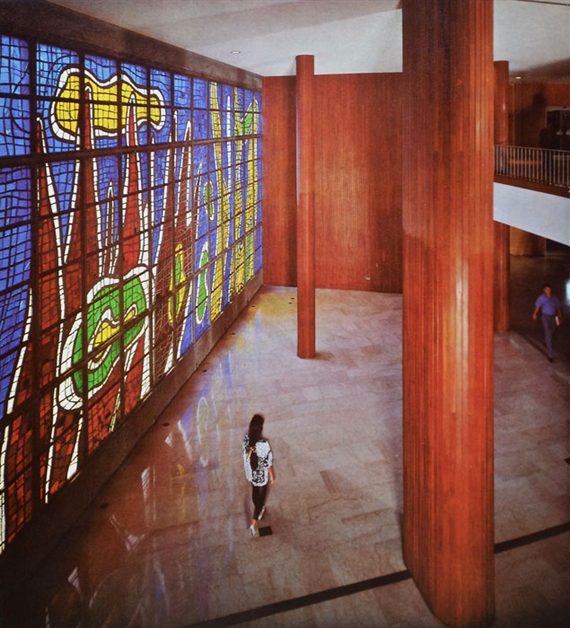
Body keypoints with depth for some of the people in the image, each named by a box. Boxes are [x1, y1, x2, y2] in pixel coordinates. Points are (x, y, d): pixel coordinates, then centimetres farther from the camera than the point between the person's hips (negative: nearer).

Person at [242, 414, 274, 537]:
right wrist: (272, 476, -4)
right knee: (261, 498, 16)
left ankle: (259, 510, 58)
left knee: (255, 492, 31)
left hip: (250, 473, 5)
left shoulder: (246, 437, -21)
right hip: (261, 475, -5)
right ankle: (254, 525, 19)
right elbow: (268, 463, -22)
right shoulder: (264, 444, -37)